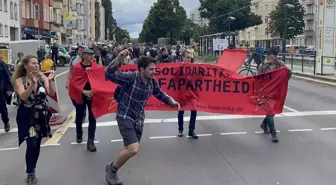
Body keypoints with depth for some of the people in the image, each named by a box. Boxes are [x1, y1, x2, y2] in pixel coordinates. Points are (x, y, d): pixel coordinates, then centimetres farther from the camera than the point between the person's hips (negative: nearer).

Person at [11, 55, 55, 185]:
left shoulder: (43, 77, -3)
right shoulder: (19, 80, -9)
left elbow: (51, 94, -14)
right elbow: (23, 97, -24)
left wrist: (50, 81, -29)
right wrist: (33, 84, -36)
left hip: (41, 116, 3)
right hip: (27, 117, -3)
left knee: (37, 144, 10)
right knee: (31, 145, -12)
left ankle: (32, 170, 28)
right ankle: (30, 174, 5)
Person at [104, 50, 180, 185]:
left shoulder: (153, 82, -4)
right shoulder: (131, 77, -23)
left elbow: (160, 95, 14)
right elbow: (109, 74, -32)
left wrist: (172, 102, -2)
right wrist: (119, 59, -47)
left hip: (139, 118, 7)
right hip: (125, 116, -7)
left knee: (131, 150, 16)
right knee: (133, 149, -19)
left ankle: (112, 167, 42)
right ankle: (112, 169, 8)